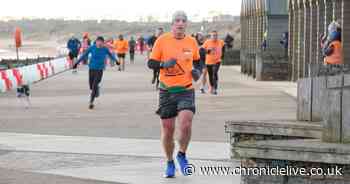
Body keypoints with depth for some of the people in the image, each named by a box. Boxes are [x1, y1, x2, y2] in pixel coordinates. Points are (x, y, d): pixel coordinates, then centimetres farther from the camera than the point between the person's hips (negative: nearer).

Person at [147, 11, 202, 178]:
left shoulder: (191, 42, 4)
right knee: (167, 129, 4)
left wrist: (197, 71, -1)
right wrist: (164, 64, -20)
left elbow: (197, 61, 20)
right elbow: (151, 63, -1)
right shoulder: (162, 41, -3)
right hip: (167, 90, 0)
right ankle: (170, 163, 25)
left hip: (186, 90, 0)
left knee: (186, 125, -19)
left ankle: (182, 155, 7)